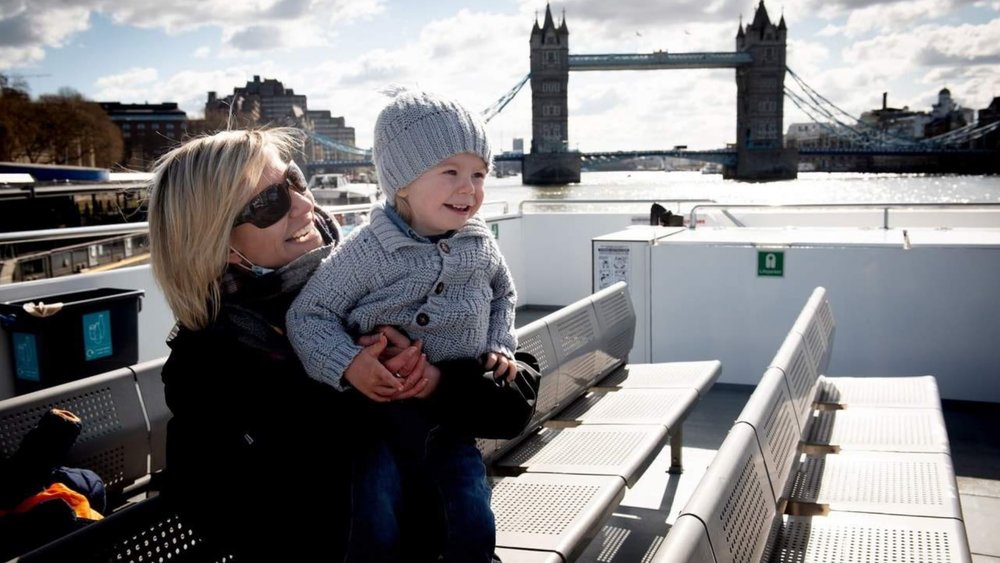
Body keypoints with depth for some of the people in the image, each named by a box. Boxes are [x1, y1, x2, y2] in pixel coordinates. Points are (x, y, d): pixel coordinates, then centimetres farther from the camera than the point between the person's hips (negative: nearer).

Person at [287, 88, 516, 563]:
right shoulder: (367, 251, -17)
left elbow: (502, 294, 18)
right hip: (384, 415, -3)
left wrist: (500, 347, 5)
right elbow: (309, 315, -12)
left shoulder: (480, 245, -2)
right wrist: (349, 366, -27)